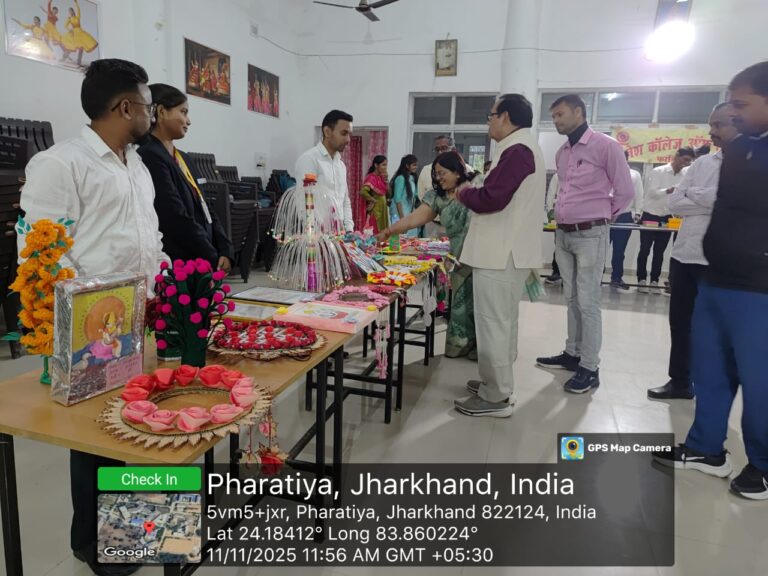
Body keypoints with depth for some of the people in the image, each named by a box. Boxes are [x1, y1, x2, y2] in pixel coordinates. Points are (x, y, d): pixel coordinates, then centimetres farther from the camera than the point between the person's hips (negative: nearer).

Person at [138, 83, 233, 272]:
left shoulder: (183, 158, 15)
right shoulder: (150, 157, -13)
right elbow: (178, 220, -18)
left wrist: (225, 251, -1)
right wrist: (214, 260, -10)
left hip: (201, 264, 8)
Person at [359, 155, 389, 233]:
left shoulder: (381, 177, 11)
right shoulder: (371, 177, -13)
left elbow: (388, 194, 12)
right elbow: (363, 192, -28)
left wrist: (386, 181, -1)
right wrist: (374, 201, -16)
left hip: (383, 210, 8)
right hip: (375, 210, -8)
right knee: (375, 233, -6)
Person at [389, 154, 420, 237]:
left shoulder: (412, 178, 11)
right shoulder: (401, 178, -12)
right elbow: (397, 199, -15)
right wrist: (402, 217, -17)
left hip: (410, 214, 8)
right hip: (400, 214, -8)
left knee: (412, 238, 4)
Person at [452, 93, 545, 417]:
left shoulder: (516, 150, -16)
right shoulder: (524, 148, 17)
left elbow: (491, 198, -24)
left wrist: (464, 194, -6)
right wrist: (475, 192, 9)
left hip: (500, 252, -11)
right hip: (509, 250, 11)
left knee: (492, 323, -4)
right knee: (503, 321, 17)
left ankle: (495, 398, 5)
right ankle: (499, 385, 29)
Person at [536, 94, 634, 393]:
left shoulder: (605, 146, -9)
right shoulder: (562, 152, 13)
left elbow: (625, 191, -5)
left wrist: (602, 215, 4)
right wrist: (563, 214, 13)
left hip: (590, 235, -7)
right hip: (563, 234, 7)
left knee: (588, 302, -4)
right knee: (572, 299, 14)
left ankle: (590, 368, 4)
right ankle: (572, 353, 25)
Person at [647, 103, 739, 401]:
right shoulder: (701, 163, 11)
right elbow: (674, 203, 2)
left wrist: (692, 192, -11)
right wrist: (711, 203, -11)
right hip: (683, 254, 6)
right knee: (679, 321, 14)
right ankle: (680, 381, 30)